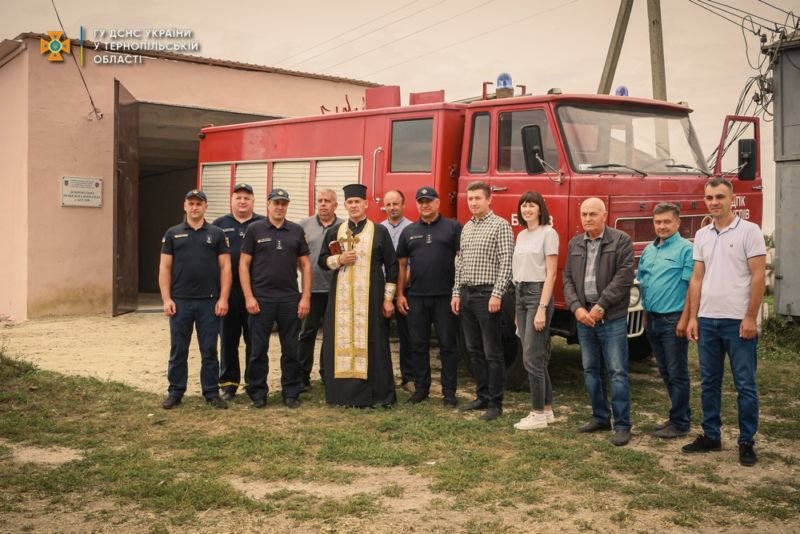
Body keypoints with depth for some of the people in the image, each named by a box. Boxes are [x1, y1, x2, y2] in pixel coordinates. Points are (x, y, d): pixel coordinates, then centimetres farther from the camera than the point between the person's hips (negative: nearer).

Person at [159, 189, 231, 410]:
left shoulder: (216, 234, 5)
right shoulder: (173, 234, 6)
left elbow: (225, 267, 2)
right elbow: (164, 268, 3)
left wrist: (223, 298, -6)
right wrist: (166, 299, -5)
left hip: (209, 301, 0)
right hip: (180, 301, 0)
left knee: (209, 351, 5)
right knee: (178, 350, 7)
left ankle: (212, 392, 14)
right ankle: (175, 392, 16)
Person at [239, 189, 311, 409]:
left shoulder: (296, 231, 7)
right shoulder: (254, 230, 1)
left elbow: (305, 265, 8)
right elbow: (244, 264, -1)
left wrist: (305, 297, 0)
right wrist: (248, 297, -9)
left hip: (290, 299, 2)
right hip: (261, 298, -2)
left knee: (291, 349, 7)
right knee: (258, 349, 4)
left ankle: (291, 392, 17)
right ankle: (257, 393, 15)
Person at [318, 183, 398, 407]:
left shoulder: (380, 231, 1)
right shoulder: (334, 231, 9)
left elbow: (391, 265, 0)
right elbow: (322, 260, 11)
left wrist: (388, 297, -4)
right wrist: (338, 259, -11)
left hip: (370, 296, -2)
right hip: (341, 296, 3)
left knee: (371, 342, 0)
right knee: (341, 341, 2)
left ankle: (378, 394, 6)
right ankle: (343, 391, 10)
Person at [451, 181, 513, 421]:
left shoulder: (500, 225, -7)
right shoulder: (466, 228, 16)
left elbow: (506, 263, -13)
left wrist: (497, 294, -19)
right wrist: (456, 293, 12)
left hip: (487, 294, -7)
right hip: (466, 294, 8)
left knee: (492, 352, -3)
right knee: (474, 350, 12)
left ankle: (495, 403, 4)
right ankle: (482, 396, 22)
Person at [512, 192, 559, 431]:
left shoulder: (548, 233, -8)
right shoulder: (521, 235, 14)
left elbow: (551, 274, -12)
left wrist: (542, 308, -18)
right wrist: (519, 310, 12)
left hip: (538, 294, -8)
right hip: (520, 294, 8)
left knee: (532, 357, -8)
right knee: (537, 357, 11)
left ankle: (538, 414, 1)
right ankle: (547, 410, 18)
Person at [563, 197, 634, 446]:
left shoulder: (621, 241, -4)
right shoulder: (574, 244, 12)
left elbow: (624, 276, -12)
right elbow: (568, 279, 10)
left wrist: (601, 306, -15)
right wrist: (576, 307, -6)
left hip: (612, 318, -5)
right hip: (584, 317, 5)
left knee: (617, 372, -3)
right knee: (591, 371, 12)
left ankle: (622, 425, 3)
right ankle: (600, 417, 24)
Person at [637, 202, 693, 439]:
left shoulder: (685, 249, -9)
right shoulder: (648, 250, 13)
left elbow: (692, 286, -13)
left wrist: (684, 320, -18)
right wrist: (645, 315, 12)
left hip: (673, 320, -7)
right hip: (652, 319, 7)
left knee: (677, 373, 0)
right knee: (665, 372, 15)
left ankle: (680, 423, 8)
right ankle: (680, 415, 27)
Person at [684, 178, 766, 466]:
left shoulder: (749, 231, -5)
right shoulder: (702, 235, 10)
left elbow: (758, 276, -9)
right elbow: (697, 278, 12)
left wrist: (750, 318, -13)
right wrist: (692, 317, 6)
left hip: (738, 321, -5)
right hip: (707, 320, 5)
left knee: (745, 385, 2)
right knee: (709, 382, 11)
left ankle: (747, 442, 11)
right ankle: (711, 436, 21)